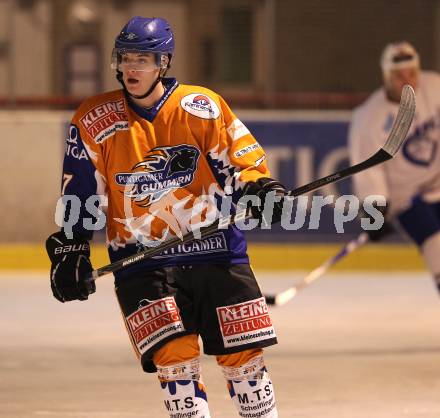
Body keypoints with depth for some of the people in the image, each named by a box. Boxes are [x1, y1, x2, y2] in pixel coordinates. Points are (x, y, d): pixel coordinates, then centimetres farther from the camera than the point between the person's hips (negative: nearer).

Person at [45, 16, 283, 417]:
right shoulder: (94, 121, 0)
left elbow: (241, 161, 2)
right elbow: (79, 196, 6)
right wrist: (70, 249, 3)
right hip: (141, 261, 0)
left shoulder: (202, 107, -3)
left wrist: (260, 189, -17)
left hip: (216, 251, 1)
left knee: (243, 352, 3)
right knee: (174, 355, -15)